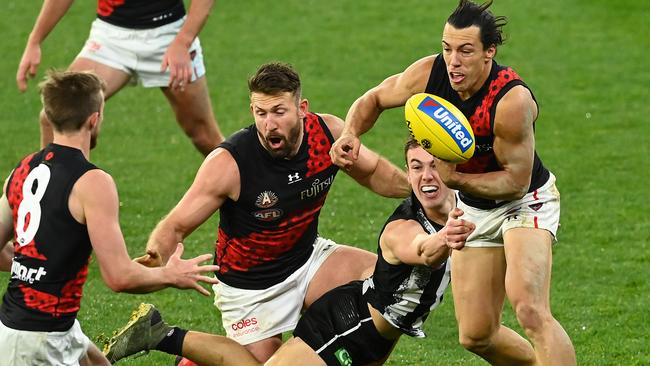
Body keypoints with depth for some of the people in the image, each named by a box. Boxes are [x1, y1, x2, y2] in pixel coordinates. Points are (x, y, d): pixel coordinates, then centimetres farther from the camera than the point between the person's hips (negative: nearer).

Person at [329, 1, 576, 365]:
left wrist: (454, 179, -32)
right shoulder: (429, 74, -17)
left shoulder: (512, 100, -32)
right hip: (474, 208, 6)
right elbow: (375, 99, 2)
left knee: (530, 311, -29)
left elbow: (516, 181, -24)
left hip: (524, 200, -6)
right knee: (476, 335, 5)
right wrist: (351, 134, -17)